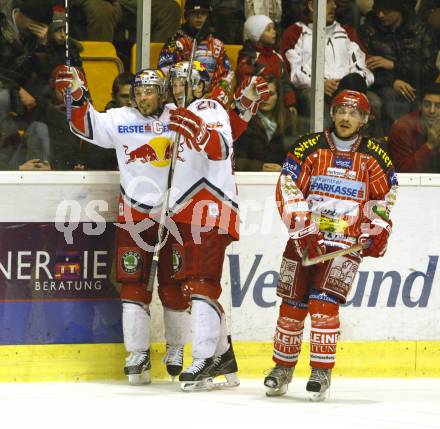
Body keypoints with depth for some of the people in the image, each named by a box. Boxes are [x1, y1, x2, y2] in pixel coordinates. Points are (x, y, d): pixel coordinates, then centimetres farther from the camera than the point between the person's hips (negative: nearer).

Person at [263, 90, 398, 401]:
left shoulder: (374, 156, 3)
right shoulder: (309, 148, 0)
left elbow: (385, 197, 14)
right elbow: (288, 190, -5)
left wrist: (376, 230, 1)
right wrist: (304, 229, -15)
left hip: (347, 243, -1)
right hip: (305, 240, 1)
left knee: (324, 303, -16)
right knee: (292, 306, 5)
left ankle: (322, 372, -8)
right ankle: (283, 368, 20)